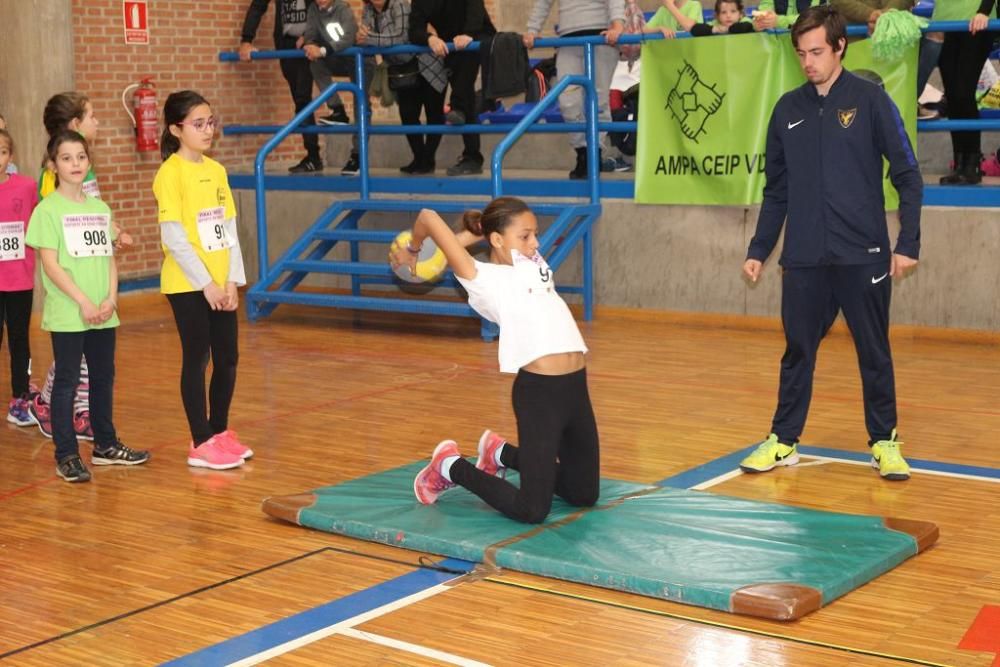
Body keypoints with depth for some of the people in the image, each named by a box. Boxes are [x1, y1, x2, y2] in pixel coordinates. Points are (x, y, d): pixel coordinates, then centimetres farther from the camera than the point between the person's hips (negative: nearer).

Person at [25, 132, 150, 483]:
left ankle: (106, 445, 26)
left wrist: (110, 298, -4)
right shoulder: (48, 210, -6)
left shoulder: (100, 209, 11)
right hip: (67, 315, -6)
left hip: (103, 314, 6)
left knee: (104, 378, 13)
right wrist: (83, 302, -17)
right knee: (67, 382, 0)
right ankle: (66, 456, 6)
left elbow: (109, 258, 11)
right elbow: (51, 265, -12)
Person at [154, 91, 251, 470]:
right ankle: (202, 443, 8)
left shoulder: (217, 170, 10)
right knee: (197, 359, 0)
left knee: (227, 358, 9)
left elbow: (229, 229, 10)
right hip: (187, 285, -6)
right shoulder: (171, 173, -10)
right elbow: (174, 238, -14)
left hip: (220, 283, 6)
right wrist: (205, 284, -15)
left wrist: (231, 280, 1)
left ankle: (219, 431, 24)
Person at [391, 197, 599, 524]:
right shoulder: (486, 279, -5)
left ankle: (501, 453, 35)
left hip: (575, 386, 8)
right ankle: (450, 467, 16)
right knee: (532, 510, -5)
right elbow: (429, 217, -7)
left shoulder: (533, 265, 14)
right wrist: (413, 251, 10)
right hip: (538, 392, -8)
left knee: (584, 495, 18)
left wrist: (476, 234, 18)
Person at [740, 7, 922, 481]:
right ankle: (784, 441, 19)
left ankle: (885, 442, 19)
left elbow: (907, 176, -3)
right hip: (803, 259, 3)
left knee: (874, 353, 7)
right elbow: (776, 190, 13)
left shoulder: (870, 100, -3)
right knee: (797, 351, 9)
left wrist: (908, 243, -9)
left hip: (863, 256, -3)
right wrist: (759, 250, 11)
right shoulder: (788, 109, 7)